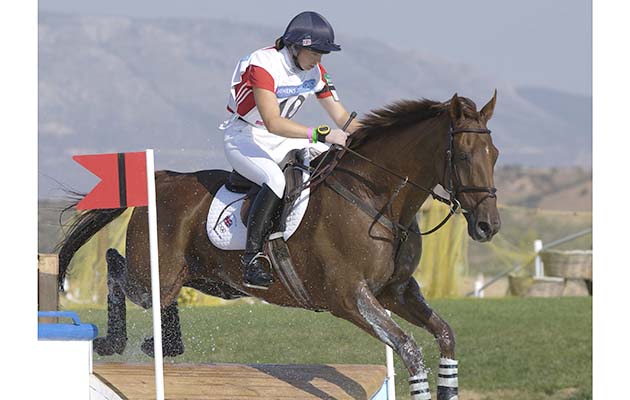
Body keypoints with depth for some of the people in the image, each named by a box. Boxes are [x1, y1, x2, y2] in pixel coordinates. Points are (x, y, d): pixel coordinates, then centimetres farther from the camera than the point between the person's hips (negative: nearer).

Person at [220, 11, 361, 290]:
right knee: (276, 179, -36)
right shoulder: (263, 65, -25)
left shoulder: (314, 70, 0)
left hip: (281, 141, 8)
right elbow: (273, 123, -35)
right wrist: (321, 134, -42)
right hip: (243, 138, -8)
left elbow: (341, 117, 3)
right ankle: (252, 257, -33)